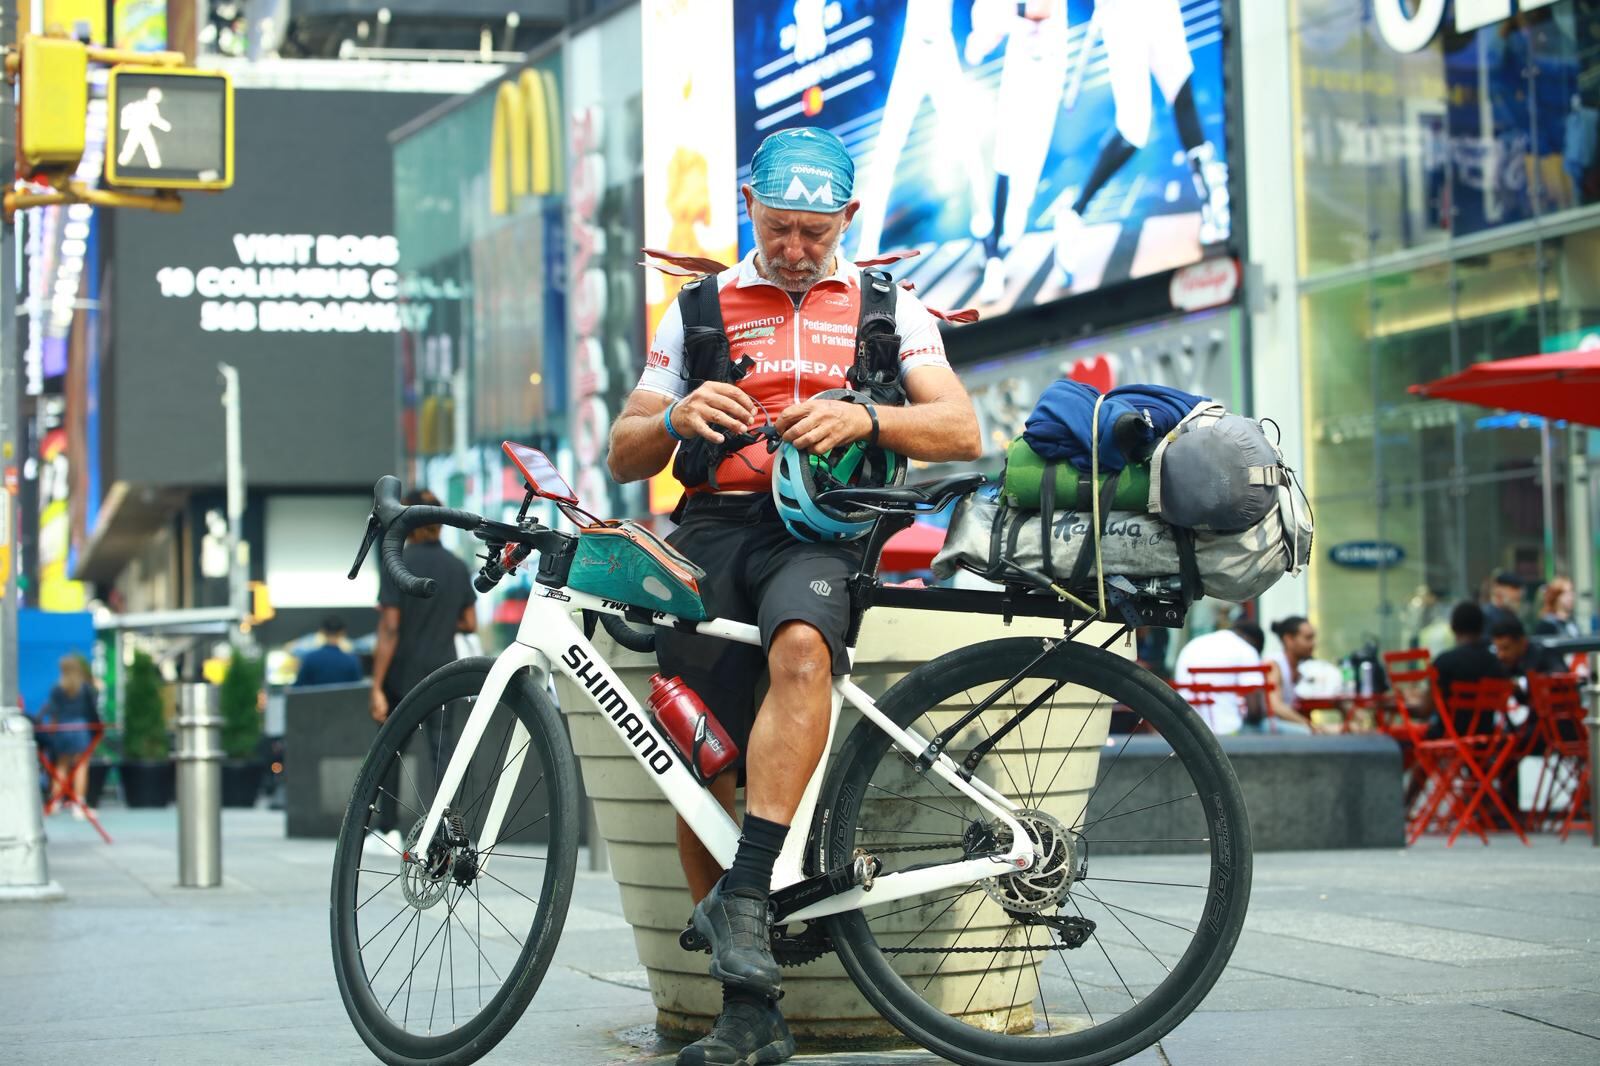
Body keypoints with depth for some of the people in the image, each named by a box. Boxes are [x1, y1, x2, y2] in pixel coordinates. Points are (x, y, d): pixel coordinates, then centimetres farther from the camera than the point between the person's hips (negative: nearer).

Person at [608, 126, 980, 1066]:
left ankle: (746, 899, -37)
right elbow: (624, 456, 17)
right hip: (714, 529, 2)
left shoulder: (887, 307, 16)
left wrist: (861, 417, -16)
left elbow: (961, 431, 3)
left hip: (822, 529, -2)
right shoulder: (698, 309, 20)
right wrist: (675, 416, -7)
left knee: (802, 647, -37)